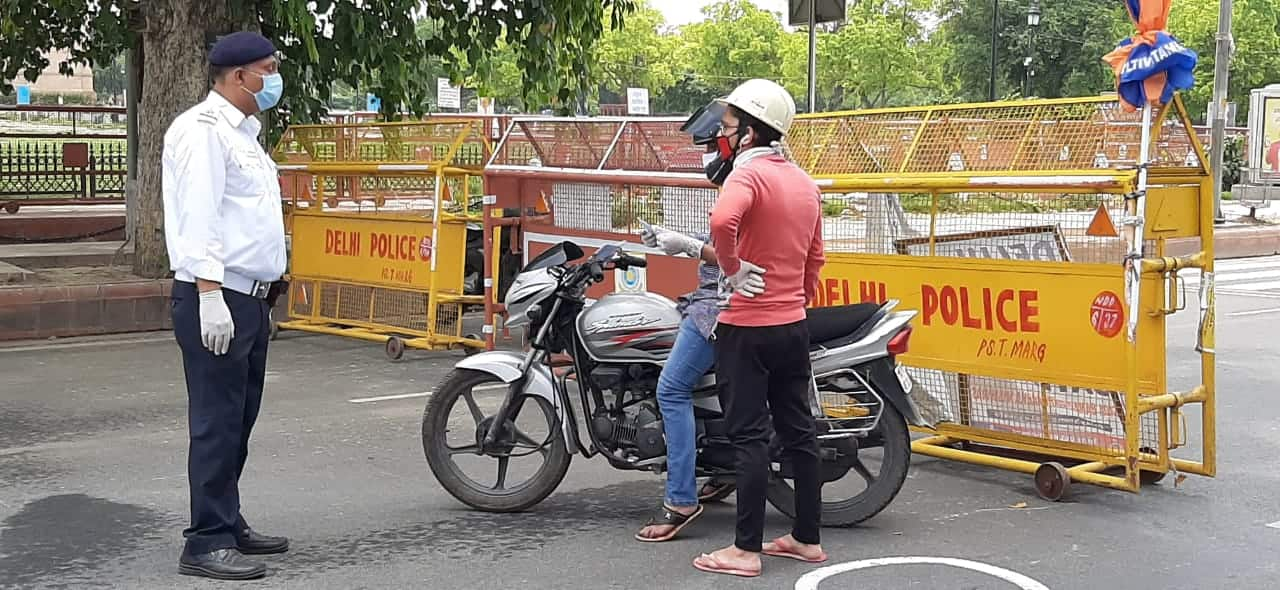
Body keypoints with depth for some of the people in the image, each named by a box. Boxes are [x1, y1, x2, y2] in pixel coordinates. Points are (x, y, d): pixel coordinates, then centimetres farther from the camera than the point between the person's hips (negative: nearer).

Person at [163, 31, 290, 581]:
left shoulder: (242, 132, 20)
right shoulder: (202, 129, -11)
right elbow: (197, 216, -19)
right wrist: (210, 295, -26)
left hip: (250, 299, 10)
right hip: (217, 299, -10)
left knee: (239, 422, 14)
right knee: (217, 425, -7)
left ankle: (229, 524, 24)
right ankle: (206, 543, -2)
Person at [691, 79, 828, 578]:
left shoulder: (748, 174, -14)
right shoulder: (804, 182, 11)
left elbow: (722, 221, -36)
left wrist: (732, 268, -21)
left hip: (746, 326, -8)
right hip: (794, 325, 8)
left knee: (750, 436, -3)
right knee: (798, 430, 13)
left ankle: (746, 549, 3)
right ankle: (807, 537, 21)